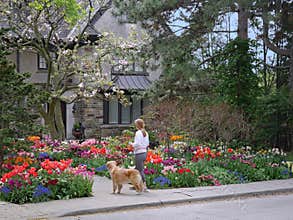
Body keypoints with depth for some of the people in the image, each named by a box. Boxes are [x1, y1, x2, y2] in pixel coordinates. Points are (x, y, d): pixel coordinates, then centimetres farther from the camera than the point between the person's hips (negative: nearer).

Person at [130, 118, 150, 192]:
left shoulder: (138, 133, -14)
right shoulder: (145, 133, 10)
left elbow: (137, 144, -20)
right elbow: (147, 143, 16)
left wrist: (132, 144, -2)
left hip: (139, 153, -9)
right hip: (144, 152, 9)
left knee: (140, 170, -4)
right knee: (137, 169, 19)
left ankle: (145, 187, -5)